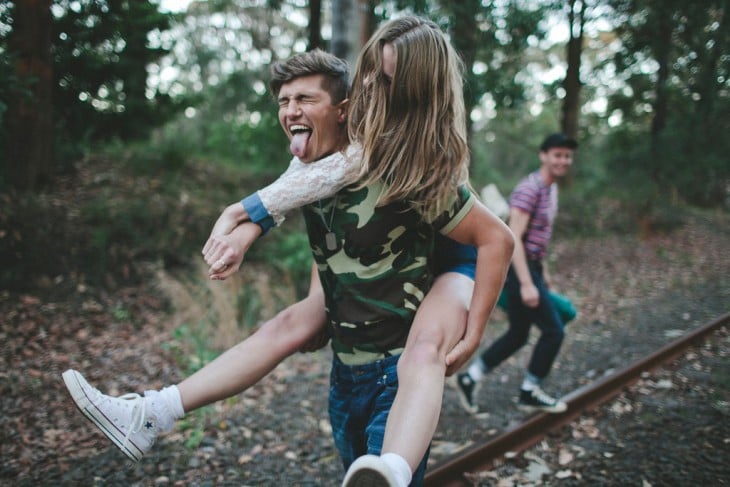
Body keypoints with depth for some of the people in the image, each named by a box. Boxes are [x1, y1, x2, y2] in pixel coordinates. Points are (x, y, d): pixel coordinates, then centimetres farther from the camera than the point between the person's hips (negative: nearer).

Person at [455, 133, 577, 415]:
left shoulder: (552, 189, 14)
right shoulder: (529, 189, -17)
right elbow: (514, 238, -23)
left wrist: (542, 272, 23)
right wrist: (526, 284, -27)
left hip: (531, 267, 10)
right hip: (519, 269, -10)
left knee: (518, 334, 14)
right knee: (553, 330, -3)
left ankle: (469, 378, 22)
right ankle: (530, 393, 14)